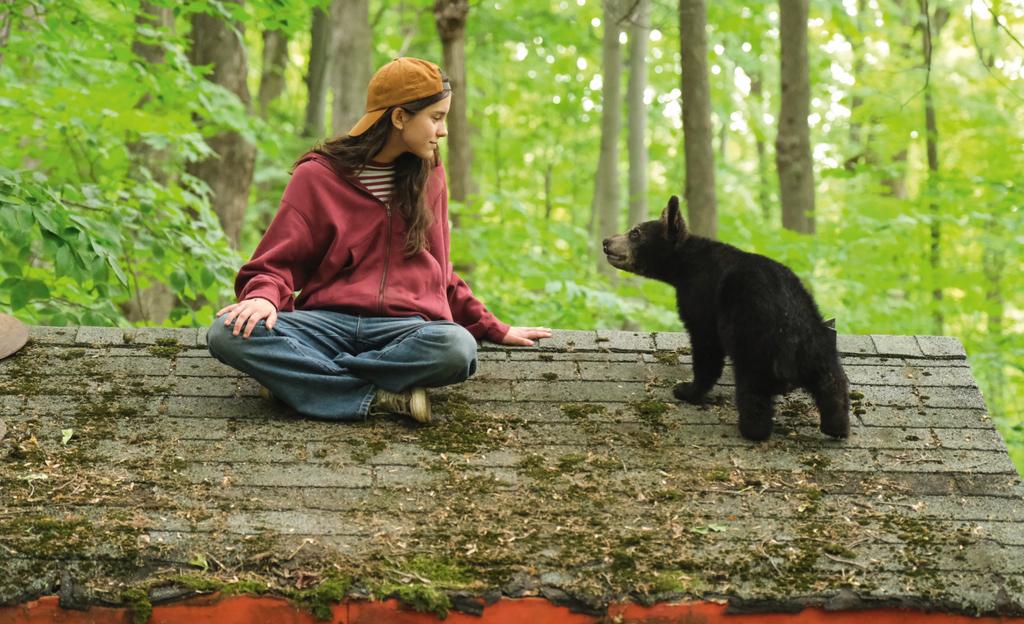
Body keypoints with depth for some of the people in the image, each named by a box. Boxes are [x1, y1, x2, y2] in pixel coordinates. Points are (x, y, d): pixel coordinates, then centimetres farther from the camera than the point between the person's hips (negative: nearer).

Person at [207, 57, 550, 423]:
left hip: (405, 329, 2)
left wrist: (495, 330, 24)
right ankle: (381, 397, -31)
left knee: (458, 348, -35)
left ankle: (297, 374, -21)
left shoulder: (429, 178, 16)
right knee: (228, 333, -30)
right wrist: (264, 296, -19)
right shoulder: (317, 175, 4)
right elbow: (277, 265, 4)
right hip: (328, 322, -2)